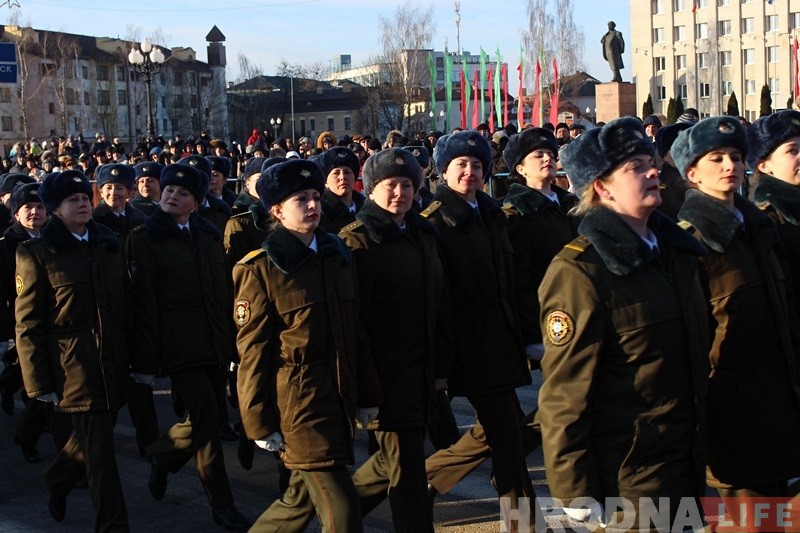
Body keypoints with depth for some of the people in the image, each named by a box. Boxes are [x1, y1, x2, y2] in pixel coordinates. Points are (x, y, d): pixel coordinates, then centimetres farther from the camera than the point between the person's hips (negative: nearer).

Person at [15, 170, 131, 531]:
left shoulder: (108, 244, 11)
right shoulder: (37, 253, -3)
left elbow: (125, 304, 12)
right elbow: (28, 324, -5)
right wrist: (39, 382, -8)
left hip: (113, 361, 5)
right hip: (73, 364, -5)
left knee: (93, 437, 16)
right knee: (99, 448, -4)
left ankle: (57, 481, 44)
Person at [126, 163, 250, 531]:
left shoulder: (209, 235, 13)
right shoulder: (145, 238, -1)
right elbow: (144, 302, -6)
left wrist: (231, 338, 11)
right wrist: (145, 360, -8)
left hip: (215, 344, 5)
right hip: (179, 345, -5)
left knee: (204, 421, 11)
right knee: (206, 421, -7)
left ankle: (162, 454, 40)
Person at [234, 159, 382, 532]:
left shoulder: (338, 255, 10)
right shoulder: (260, 269, -8)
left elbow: (355, 332, 13)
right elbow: (253, 353, -8)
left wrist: (367, 395, 13)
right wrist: (260, 424, -9)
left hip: (339, 400, 7)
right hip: (298, 407, -7)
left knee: (304, 498, 18)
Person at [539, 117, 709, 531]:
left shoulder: (673, 248, 8)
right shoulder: (578, 272, -18)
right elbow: (564, 395, -18)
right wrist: (578, 494, -18)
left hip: (684, 462, 8)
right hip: (626, 481, -8)